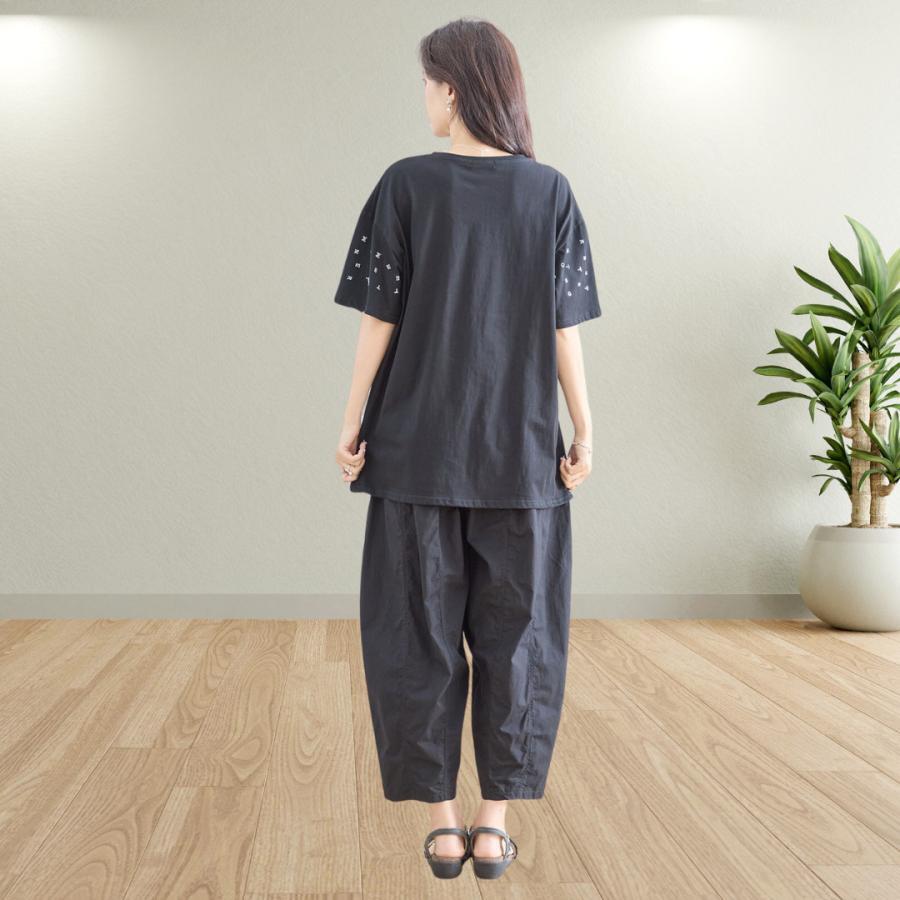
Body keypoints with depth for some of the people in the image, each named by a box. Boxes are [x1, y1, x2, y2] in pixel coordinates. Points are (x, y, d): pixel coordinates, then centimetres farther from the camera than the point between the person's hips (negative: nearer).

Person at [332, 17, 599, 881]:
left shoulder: (405, 185, -4)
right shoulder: (550, 191, 0)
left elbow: (379, 318, -5)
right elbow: (565, 327, -2)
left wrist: (352, 423, 2)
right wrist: (584, 433, 3)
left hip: (419, 446, -1)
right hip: (520, 451, 1)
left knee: (419, 629, 9)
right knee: (515, 632, 10)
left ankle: (442, 820, 13)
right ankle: (495, 820, 15)